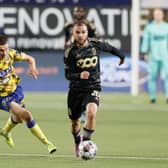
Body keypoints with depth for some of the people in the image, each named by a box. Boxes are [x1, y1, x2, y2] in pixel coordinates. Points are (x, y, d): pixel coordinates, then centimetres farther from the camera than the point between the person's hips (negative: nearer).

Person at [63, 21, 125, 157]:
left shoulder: (95, 44, -4)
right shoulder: (70, 52, -9)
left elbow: (109, 48, 18)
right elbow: (68, 74, -10)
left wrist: (121, 56, 35)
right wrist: (79, 75, -31)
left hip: (93, 87, 0)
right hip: (76, 89, 1)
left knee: (91, 113, -29)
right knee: (74, 121, 14)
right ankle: (77, 142, 45)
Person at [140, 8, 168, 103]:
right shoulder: (149, 27, 5)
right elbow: (145, 40, 4)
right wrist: (144, 53, -2)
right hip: (153, 55, 0)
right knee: (153, 76, 1)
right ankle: (152, 97, 9)